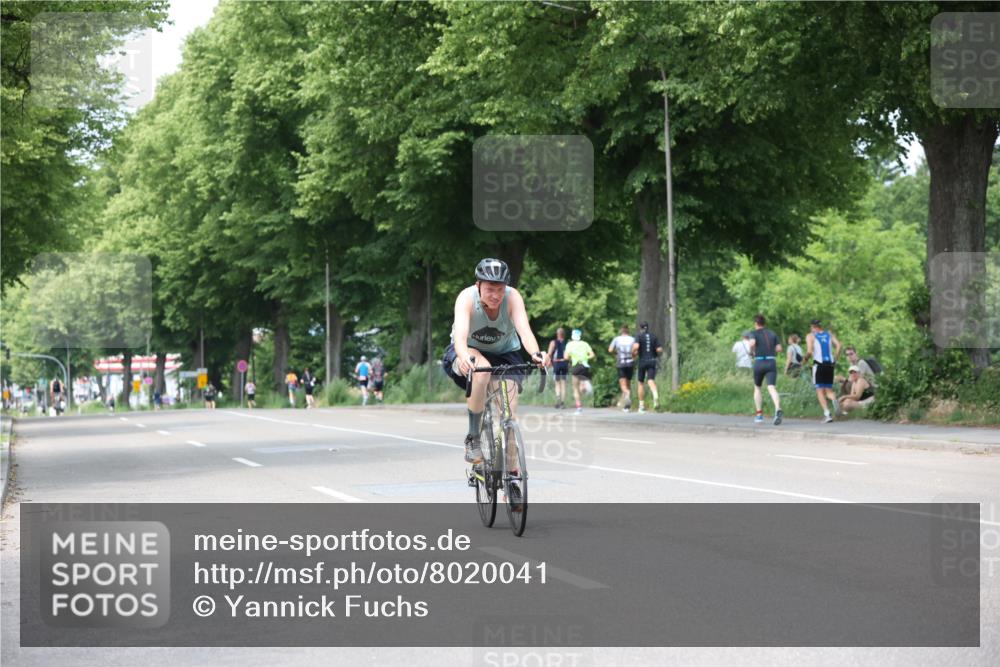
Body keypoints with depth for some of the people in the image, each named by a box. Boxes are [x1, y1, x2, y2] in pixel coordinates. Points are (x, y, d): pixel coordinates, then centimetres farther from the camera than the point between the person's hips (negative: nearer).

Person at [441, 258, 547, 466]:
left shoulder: (512, 297, -24)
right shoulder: (467, 297, -28)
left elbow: (524, 330, -38)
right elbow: (460, 334, -42)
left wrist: (536, 353, -59)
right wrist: (464, 357, -64)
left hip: (504, 354, 2)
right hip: (470, 353, -2)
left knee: (509, 413, -15)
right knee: (481, 370, -37)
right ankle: (473, 438, -23)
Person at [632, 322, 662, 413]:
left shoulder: (639, 337, -2)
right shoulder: (654, 337, 8)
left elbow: (636, 346, -20)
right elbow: (659, 349, 1)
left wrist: (633, 353, -1)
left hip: (642, 361, -2)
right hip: (652, 361, 2)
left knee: (641, 383, 14)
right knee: (651, 381, -11)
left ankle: (642, 405, 16)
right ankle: (655, 395, -43)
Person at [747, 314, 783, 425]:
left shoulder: (754, 333, 3)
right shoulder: (772, 333, 15)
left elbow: (752, 343, -19)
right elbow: (779, 348, 6)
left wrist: (751, 351, 1)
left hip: (759, 362, -2)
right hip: (771, 363, 2)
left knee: (757, 388, 19)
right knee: (771, 387, -12)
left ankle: (759, 415, 17)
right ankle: (778, 409, -39)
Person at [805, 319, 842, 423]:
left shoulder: (811, 336, 3)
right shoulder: (829, 334, 14)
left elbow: (809, 351, -10)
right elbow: (838, 345, 1)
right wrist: (835, 360, 8)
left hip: (818, 364, -4)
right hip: (830, 364, 4)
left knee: (820, 390, 2)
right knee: (828, 389, 14)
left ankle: (827, 414, -13)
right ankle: (833, 399, -21)